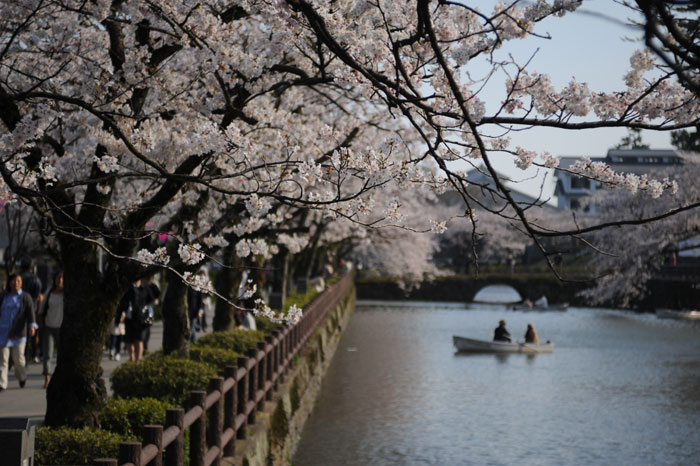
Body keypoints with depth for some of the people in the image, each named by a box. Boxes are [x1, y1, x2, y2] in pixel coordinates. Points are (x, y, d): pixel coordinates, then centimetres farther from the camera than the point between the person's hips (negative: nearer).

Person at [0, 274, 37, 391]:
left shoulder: (26, 297, -3)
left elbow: (31, 312, -14)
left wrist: (32, 326, -30)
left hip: (18, 332, -1)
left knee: (18, 357, 3)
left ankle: (21, 376, 32)